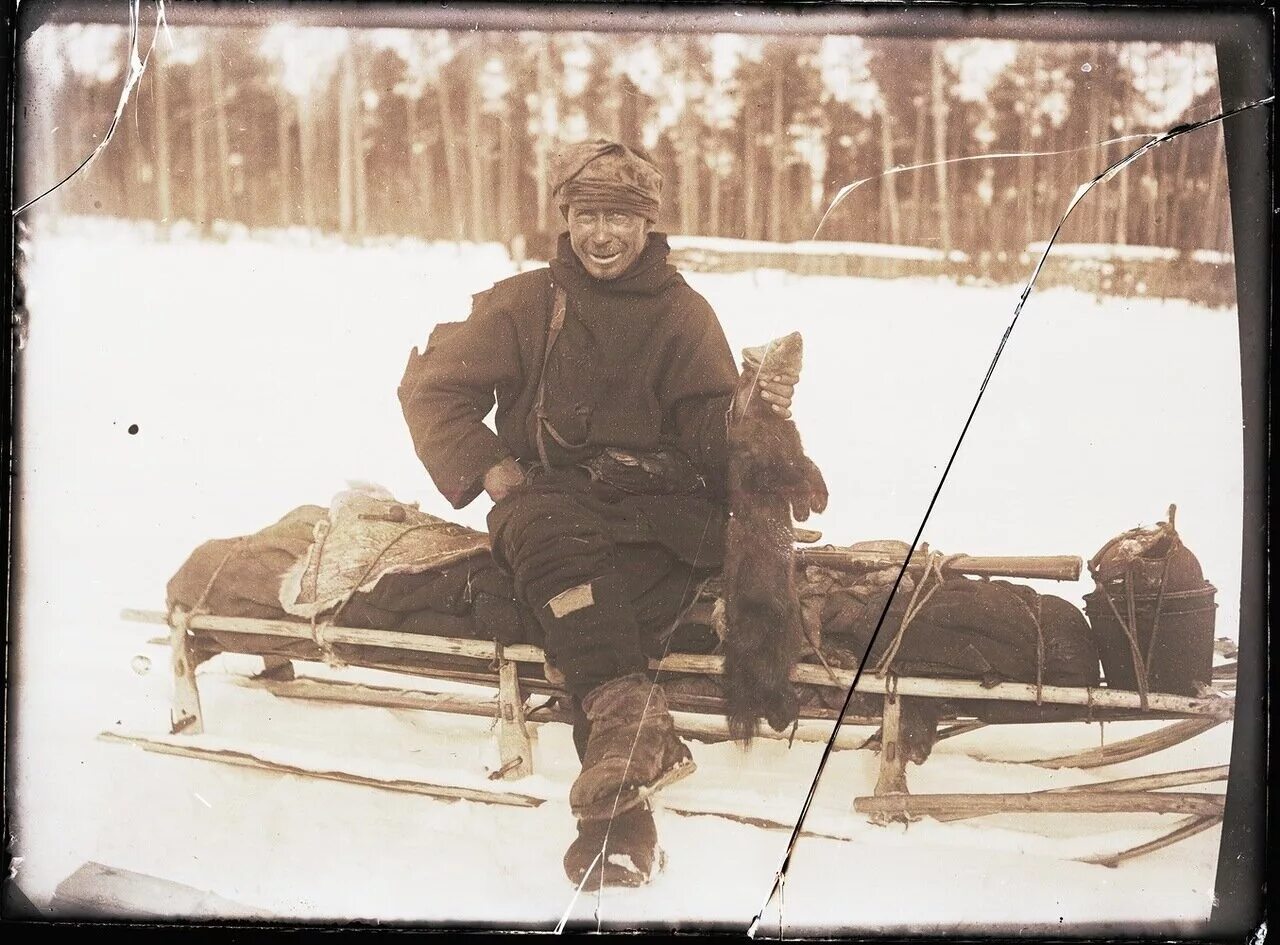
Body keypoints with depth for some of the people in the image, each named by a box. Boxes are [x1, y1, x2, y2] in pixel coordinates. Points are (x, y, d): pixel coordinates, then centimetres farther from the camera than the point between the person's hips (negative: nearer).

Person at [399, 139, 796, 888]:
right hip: (551, 490, 1)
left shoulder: (684, 313, 14)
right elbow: (432, 385, 12)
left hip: (659, 500, -1)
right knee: (551, 528, -38)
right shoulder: (527, 303, 12)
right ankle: (630, 711, -54)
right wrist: (488, 466, -3)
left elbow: (713, 435, 7)